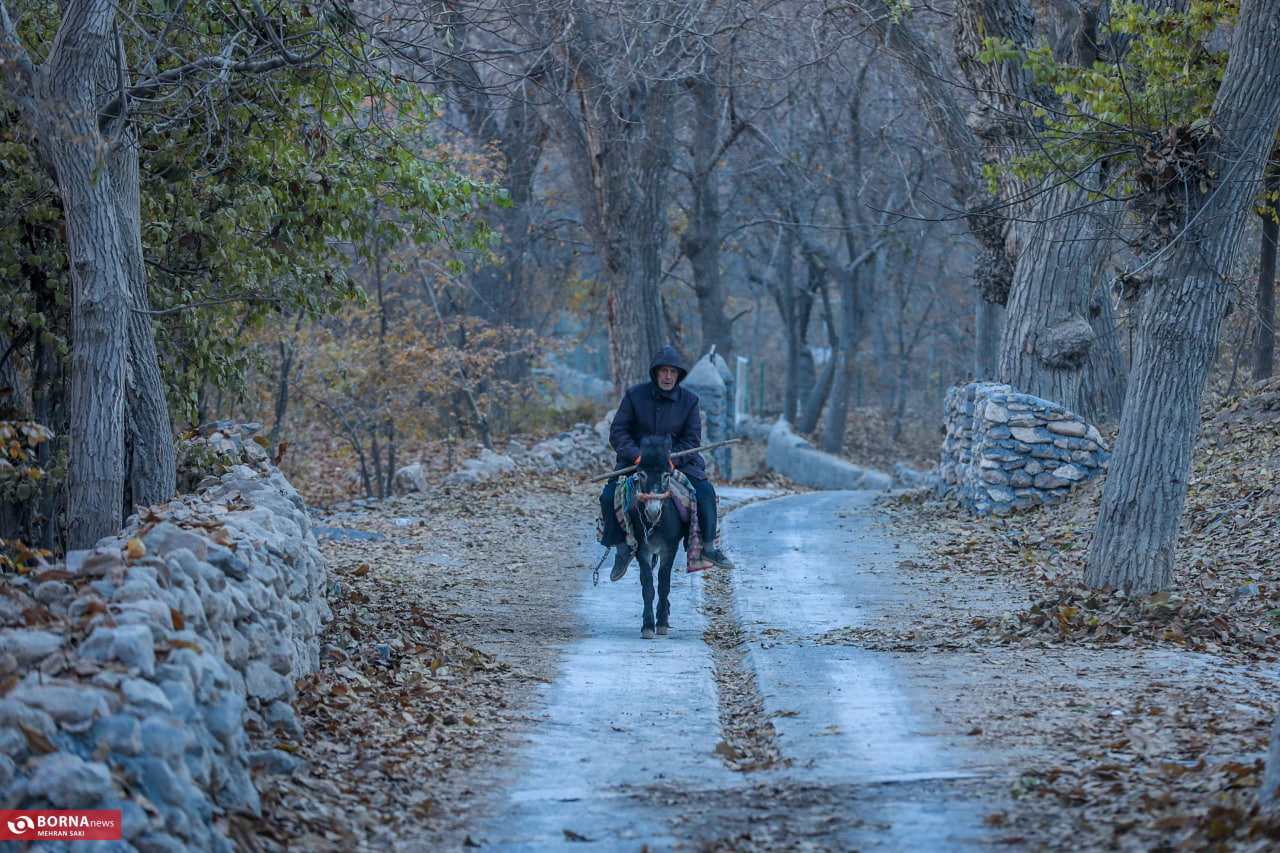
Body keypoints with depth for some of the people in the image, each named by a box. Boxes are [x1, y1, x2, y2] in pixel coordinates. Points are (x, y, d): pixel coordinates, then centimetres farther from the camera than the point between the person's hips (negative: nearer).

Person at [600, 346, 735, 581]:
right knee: (609, 496, -22)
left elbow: (692, 439, -3)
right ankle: (622, 549, -3)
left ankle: (708, 546, -5)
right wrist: (637, 456, -21)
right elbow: (617, 432, -5)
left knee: (705, 490, -22)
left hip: (678, 461, 0)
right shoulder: (635, 395, -6)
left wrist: (672, 459, -21)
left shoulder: (689, 400, -2)